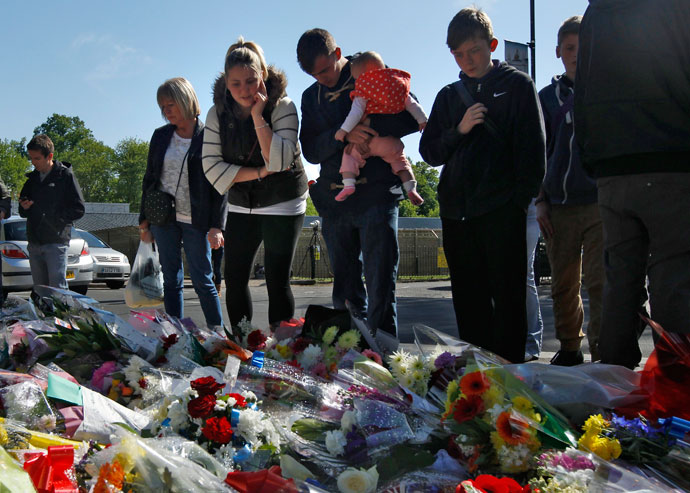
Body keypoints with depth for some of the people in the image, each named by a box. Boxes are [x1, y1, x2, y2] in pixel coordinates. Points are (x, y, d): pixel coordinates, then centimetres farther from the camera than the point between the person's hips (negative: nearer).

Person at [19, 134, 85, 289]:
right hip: (35, 243, 6)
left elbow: (78, 209, -5)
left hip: (56, 242, -6)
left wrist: (54, 218, -15)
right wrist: (24, 208, 1)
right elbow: (23, 212, 24)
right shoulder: (32, 178, 16)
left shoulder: (65, 176, -2)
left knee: (58, 288, -11)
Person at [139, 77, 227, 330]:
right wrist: (144, 221, 10)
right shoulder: (160, 136, 10)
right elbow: (149, 179, 15)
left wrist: (216, 226, -12)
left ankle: (217, 332, 8)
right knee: (171, 280, 7)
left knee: (203, 281, -1)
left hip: (195, 220, -4)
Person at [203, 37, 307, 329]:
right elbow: (212, 166, -8)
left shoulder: (282, 107, -13)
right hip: (241, 207, 4)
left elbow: (279, 161, -24)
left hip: (283, 204, -4)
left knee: (277, 281, -7)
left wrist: (258, 116, -26)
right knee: (234, 280, 5)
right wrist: (259, 173, -16)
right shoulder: (218, 113, -3)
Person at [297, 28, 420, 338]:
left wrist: (367, 127, -15)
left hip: (376, 193, -5)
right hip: (334, 201, 5)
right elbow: (311, 150, 5)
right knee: (345, 289, 9)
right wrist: (343, 135, -15)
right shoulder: (311, 97, 16)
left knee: (380, 285, -8)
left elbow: (414, 118, -3)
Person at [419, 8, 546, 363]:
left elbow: (533, 146, 2)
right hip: (456, 210, 5)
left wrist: (523, 198, -7)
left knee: (507, 295, -4)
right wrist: (459, 130, -6)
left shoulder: (517, 84, 6)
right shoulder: (449, 96, 18)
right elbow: (429, 151, 12)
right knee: (468, 298, 7)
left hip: (502, 210, -4)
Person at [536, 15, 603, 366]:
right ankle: (569, 349, 21)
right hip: (559, 204, 3)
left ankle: (603, 357, -9)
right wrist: (541, 200, 7)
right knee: (563, 285, 7)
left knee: (599, 281, -12)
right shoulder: (548, 96, 14)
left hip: (600, 202, -3)